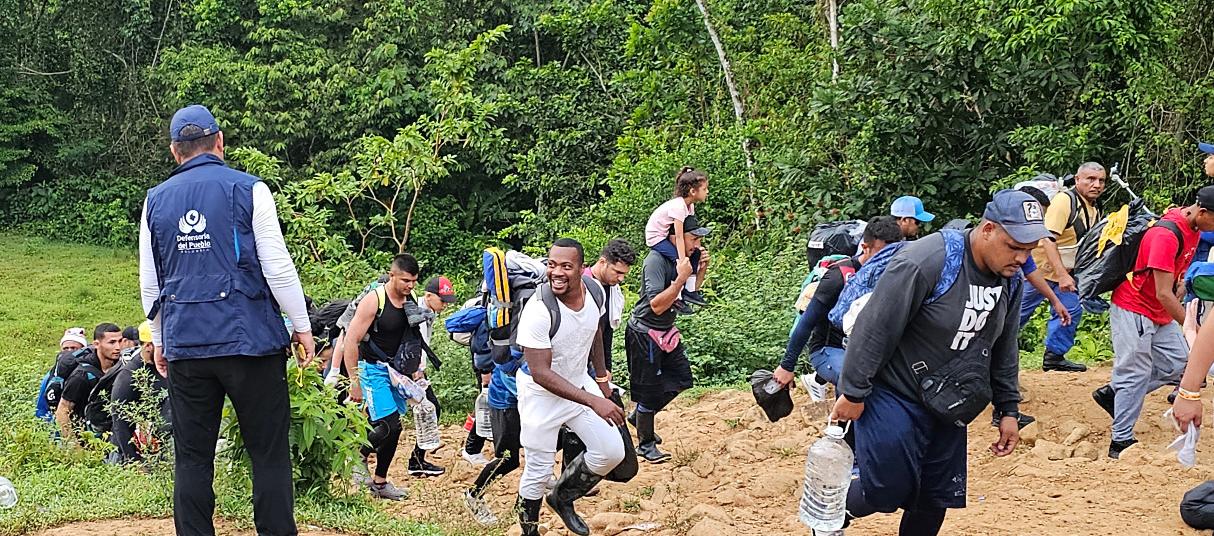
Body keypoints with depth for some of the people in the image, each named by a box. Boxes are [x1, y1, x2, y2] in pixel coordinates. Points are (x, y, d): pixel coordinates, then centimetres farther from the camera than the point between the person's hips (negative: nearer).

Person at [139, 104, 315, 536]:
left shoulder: (156, 201, 10)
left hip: (184, 344, 4)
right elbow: (277, 266, -5)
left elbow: (149, 281, 15)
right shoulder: (248, 189, -3)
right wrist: (302, 326, 4)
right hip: (249, 339, -3)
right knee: (269, 452, 1)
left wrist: (159, 339, 26)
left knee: (192, 458, 7)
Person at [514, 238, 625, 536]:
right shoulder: (538, 310, -32)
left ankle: (563, 497, 28)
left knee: (612, 452, 4)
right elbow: (541, 373, -32)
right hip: (543, 394, -6)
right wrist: (593, 401, -36)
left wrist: (602, 378, 17)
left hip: (580, 383, 6)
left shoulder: (594, 291, -12)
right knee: (538, 471, 2)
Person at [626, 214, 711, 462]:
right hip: (644, 333, -9)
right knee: (649, 390, -1)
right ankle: (645, 445, 14)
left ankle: (640, 415, 28)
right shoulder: (656, 260, -25)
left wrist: (702, 269, -2)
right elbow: (657, 305, -30)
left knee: (682, 378, 13)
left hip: (665, 332, 9)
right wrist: (681, 278, -34)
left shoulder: (681, 258, 1)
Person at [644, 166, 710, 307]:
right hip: (656, 237, -9)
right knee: (679, 258, -26)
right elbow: (679, 237, -31)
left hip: (666, 236, 9)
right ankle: (676, 297, -17)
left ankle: (690, 290, 6)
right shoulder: (678, 206, -28)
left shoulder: (689, 205, 1)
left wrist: (690, 247, -19)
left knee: (695, 253, 1)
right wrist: (683, 262, -33)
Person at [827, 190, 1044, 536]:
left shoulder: (1010, 280, -1)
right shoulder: (925, 262, -27)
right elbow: (874, 329, -22)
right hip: (894, 399, -7)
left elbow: (1003, 351, 13)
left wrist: (1008, 410, 11)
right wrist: (853, 393, -17)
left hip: (947, 408, 7)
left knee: (937, 500, 7)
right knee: (888, 492, -7)